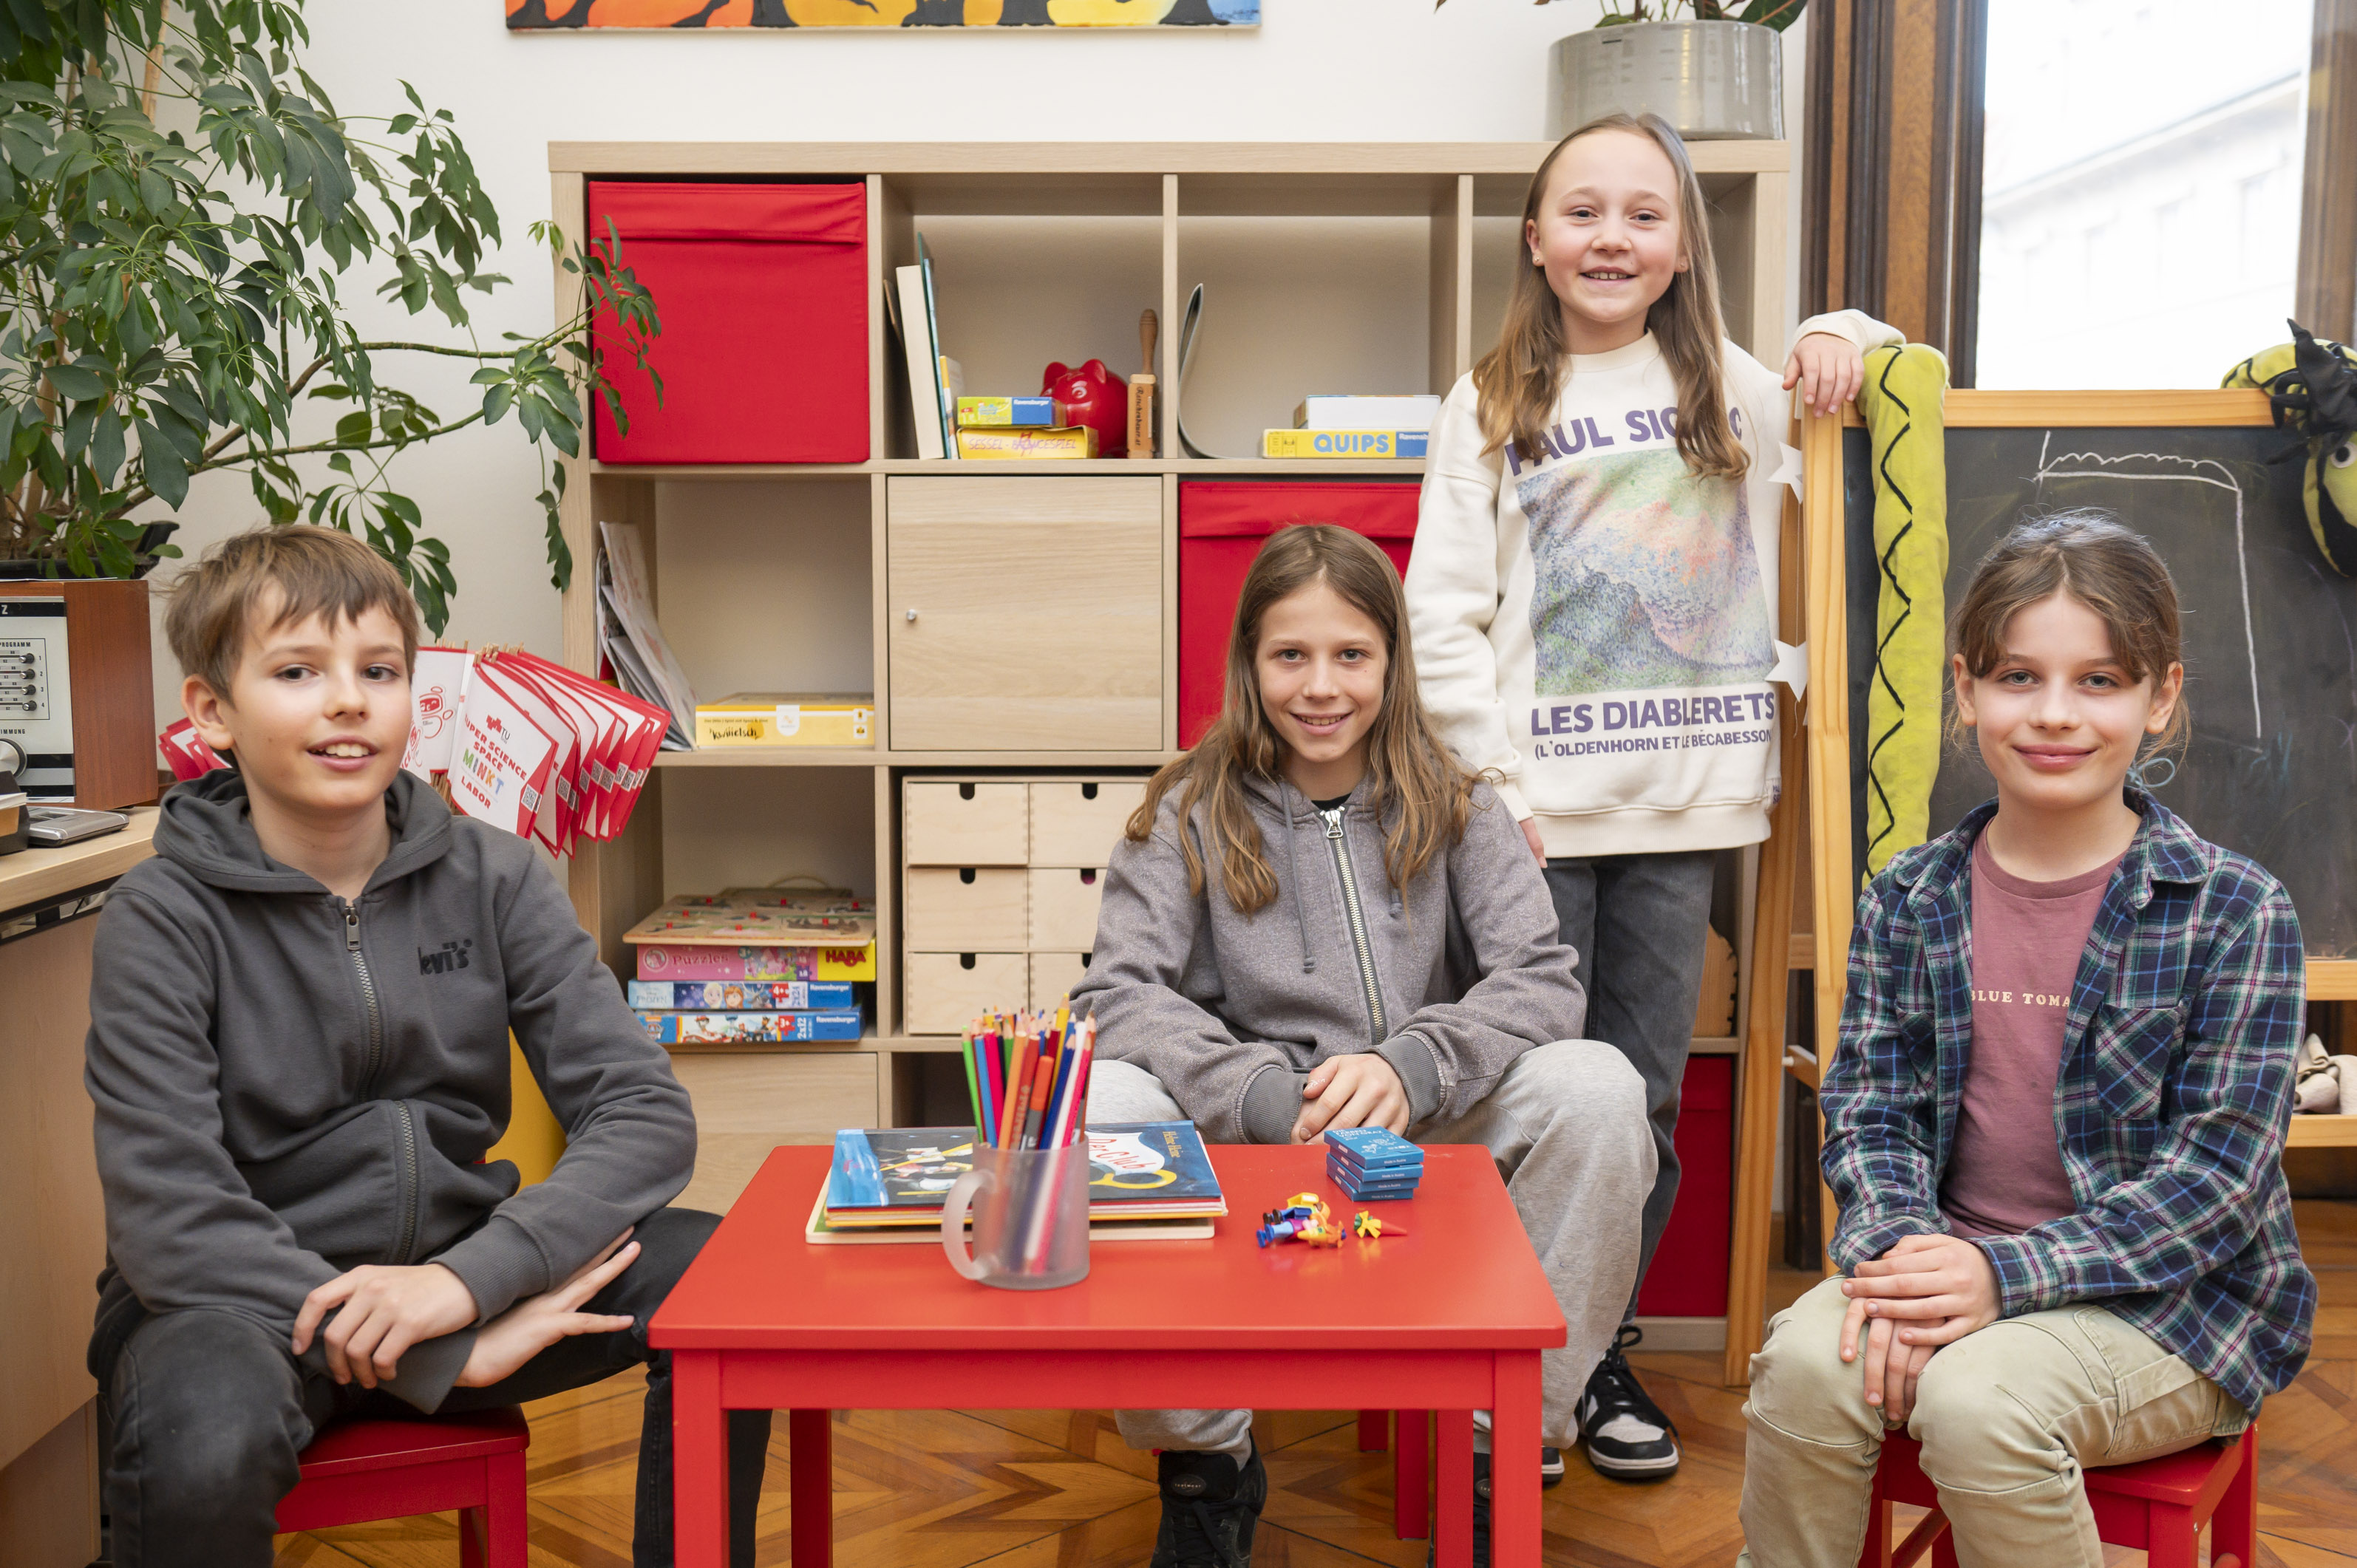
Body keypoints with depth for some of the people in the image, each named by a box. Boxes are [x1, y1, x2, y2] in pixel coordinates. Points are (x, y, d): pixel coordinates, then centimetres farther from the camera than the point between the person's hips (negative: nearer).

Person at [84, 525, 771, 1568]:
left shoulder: (492, 879, -1)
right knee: (207, 1444, -36)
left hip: (454, 1260, 3)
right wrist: (452, 1351, -24)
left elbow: (647, 1113, -9)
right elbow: (170, 1223, -18)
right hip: (240, 1300, -3)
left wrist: (469, 1279, -25)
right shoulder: (162, 921, -9)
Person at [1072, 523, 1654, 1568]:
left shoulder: (1451, 807, 5)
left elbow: (1543, 980, -6)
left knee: (1599, 1090, -27)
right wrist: (1273, 1098, -25)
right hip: (1245, 1152, 0)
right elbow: (1117, 993, -9)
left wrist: (1409, 1068, -26)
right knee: (1091, 1104, -30)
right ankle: (1203, 1462, -6)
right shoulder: (1192, 814, 3)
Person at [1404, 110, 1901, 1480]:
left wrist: (1844, 334, 5)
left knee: (1645, 1098, 9)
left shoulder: (1737, 390, 11)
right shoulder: (1492, 409, 3)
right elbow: (1442, 619, -2)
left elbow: (1871, 358, 30)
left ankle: (1605, 1353, 25)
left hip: (1685, 805, 3)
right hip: (1538, 810, -2)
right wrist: (1496, 791, -11)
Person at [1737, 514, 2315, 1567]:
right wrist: (1897, 1246, -18)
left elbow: (2216, 1175, -11)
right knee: (1806, 1363, -25)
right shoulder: (1909, 900, 3)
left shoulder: (2236, 912, -7)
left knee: (1977, 1400, -30)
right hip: (1952, 1264, 3)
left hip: (2168, 1298, -3)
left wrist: (2005, 1274, -21)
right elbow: (1868, 1109, 4)